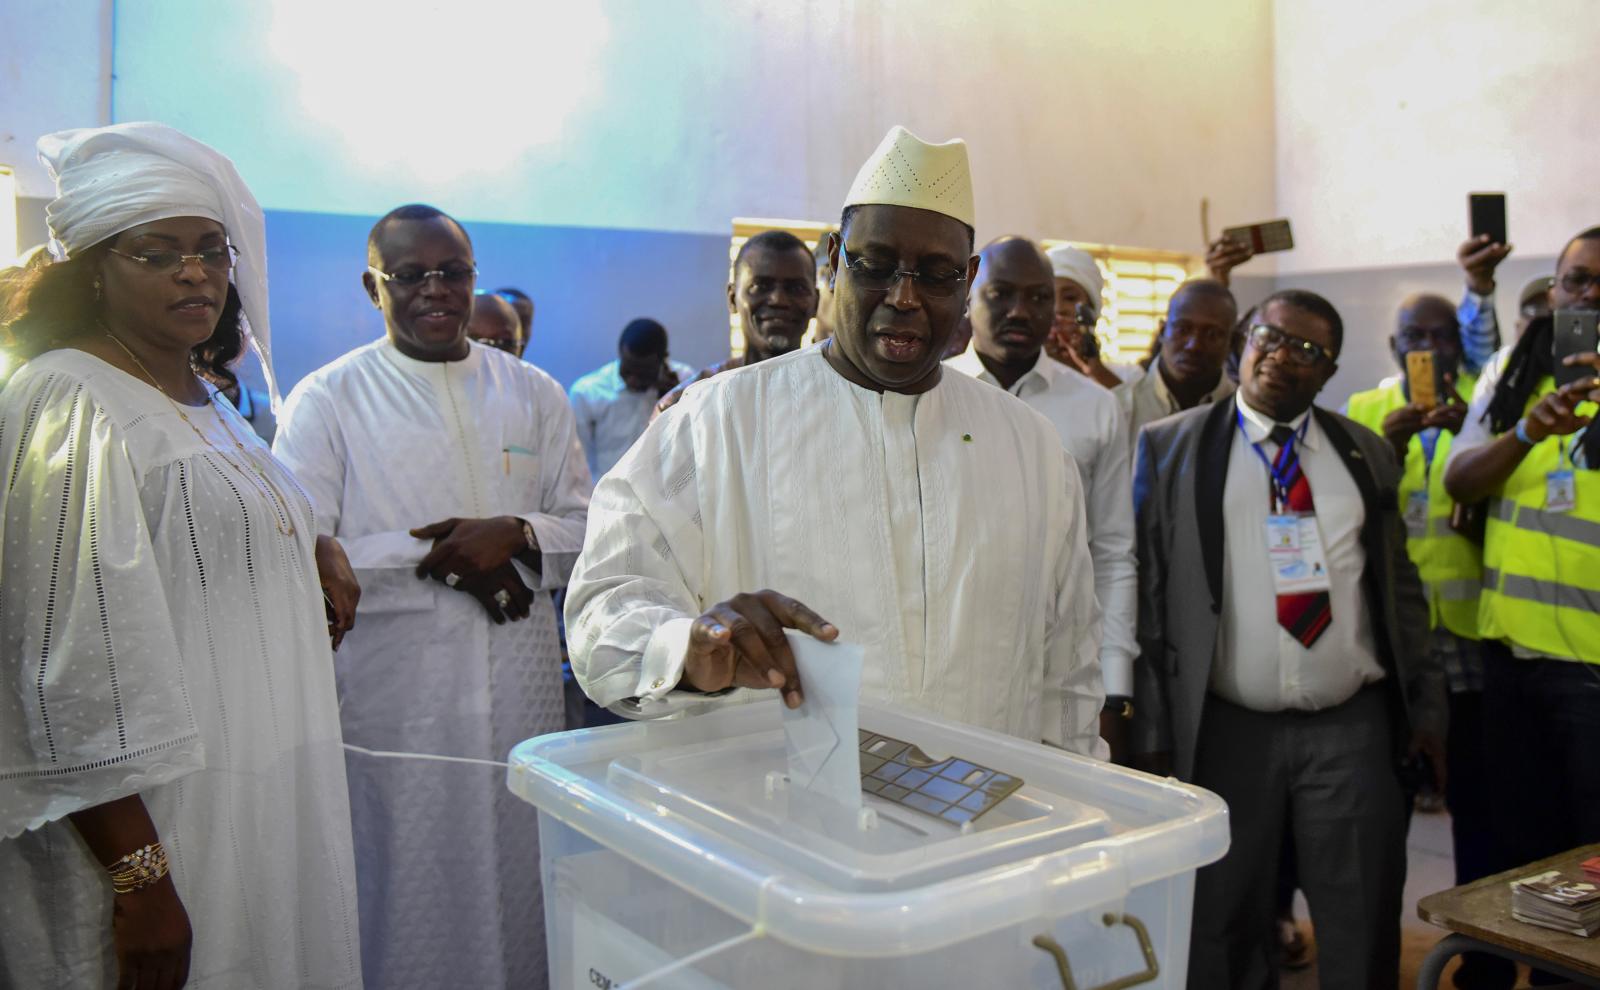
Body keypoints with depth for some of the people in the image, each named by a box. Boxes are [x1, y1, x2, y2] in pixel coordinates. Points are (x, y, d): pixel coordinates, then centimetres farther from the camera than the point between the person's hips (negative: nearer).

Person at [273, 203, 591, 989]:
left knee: (520, 879, 10)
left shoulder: (533, 394, 10)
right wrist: (433, 558, -14)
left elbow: (590, 531, 8)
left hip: (522, 688, 3)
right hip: (391, 697, -2)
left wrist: (516, 535, -12)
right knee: (406, 889, 6)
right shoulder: (325, 400, 1)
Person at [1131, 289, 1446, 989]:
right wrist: (1154, 734, -6)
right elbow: (1145, 597, -2)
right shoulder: (1169, 448, 0)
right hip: (1226, 734, -2)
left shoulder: (1367, 454, 10)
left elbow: (1401, 587, 14)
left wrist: (1426, 707, 7)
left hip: (1357, 728, 2)